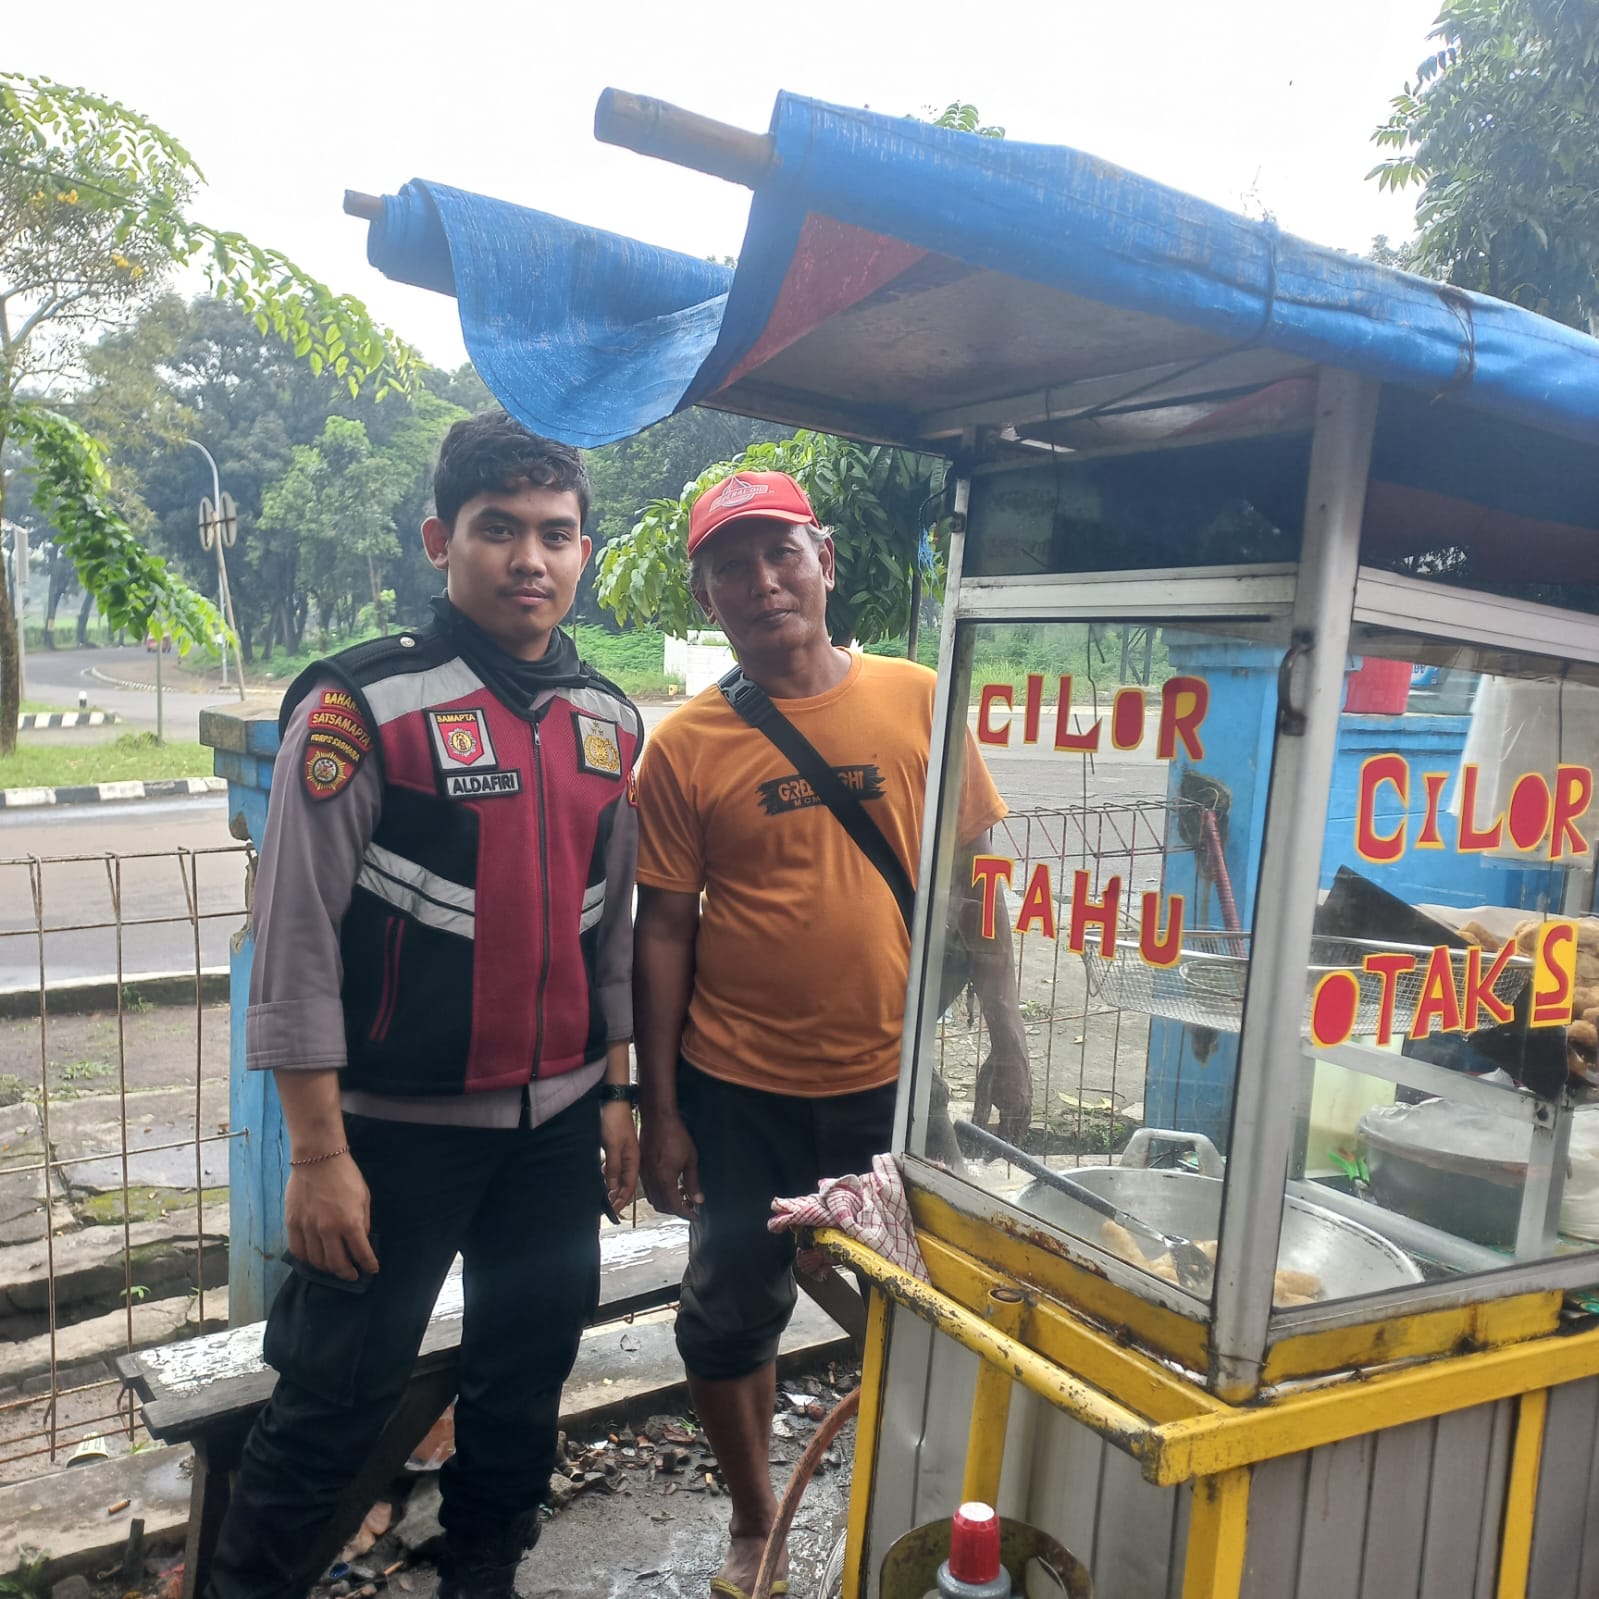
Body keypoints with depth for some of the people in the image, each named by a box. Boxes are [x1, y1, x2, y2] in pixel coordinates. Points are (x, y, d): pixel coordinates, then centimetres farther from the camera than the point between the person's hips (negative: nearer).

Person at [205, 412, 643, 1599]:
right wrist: (319, 1152, -13)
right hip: (402, 1129, -5)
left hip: (560, 1126, 6)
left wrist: (617, 1091, 11)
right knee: (335, 1406, 7)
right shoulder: (361, 707, -13)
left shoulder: (610, 722, 5)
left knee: (527, 1377, 19)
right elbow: (297, 940, -13)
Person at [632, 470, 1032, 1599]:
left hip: (889, 1079, 1)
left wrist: (1007, 1041, 1)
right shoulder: (686, 744, -7)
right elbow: (664, 929, -4)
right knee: (731, 1315, 13)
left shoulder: (918, 701, -5)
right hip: (737, 1090, 0)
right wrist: (660, 1111, -3)